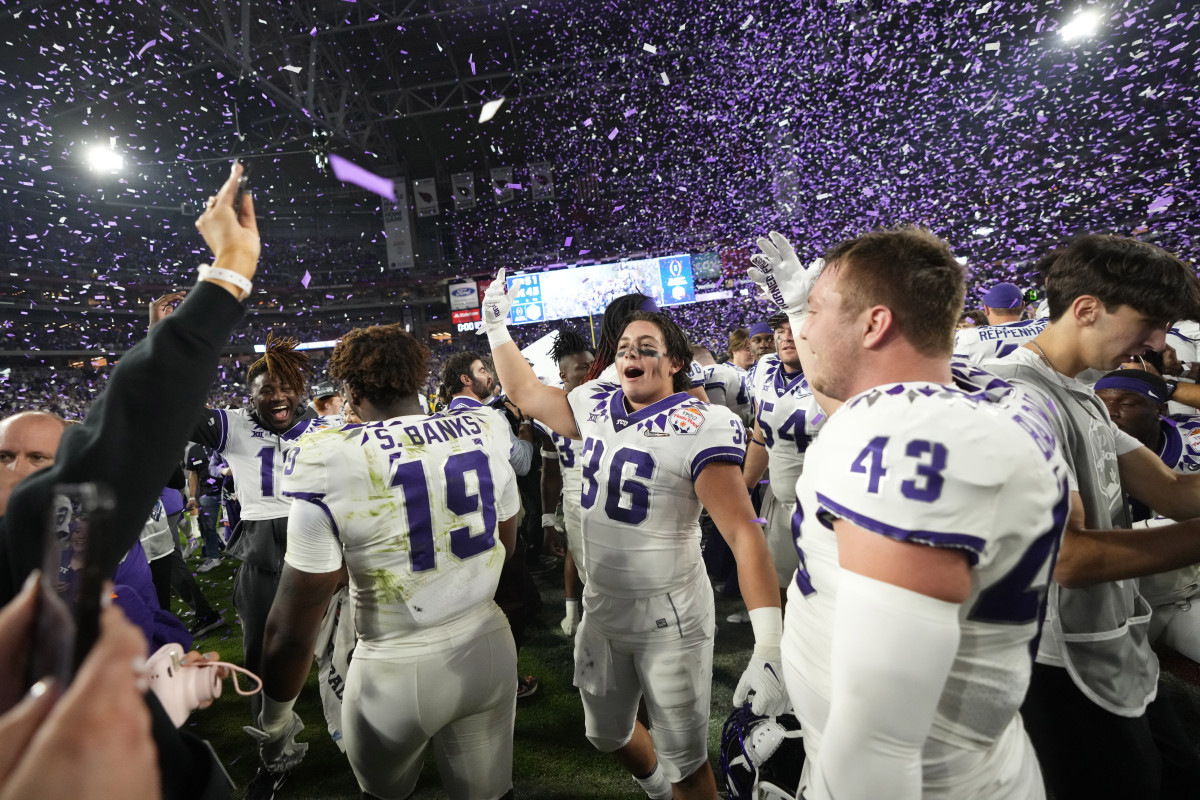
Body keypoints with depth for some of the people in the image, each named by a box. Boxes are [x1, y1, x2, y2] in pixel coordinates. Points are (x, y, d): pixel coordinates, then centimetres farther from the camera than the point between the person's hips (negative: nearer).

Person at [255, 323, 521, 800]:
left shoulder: (331, 464, -19)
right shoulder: (484, 434, -7)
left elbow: (292, 630, -14)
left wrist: (275, 722, 3)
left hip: (397, 669, -2)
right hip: (488, 645, 3)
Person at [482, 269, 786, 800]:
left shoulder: (698, 426, -20)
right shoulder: (595, 407, 0)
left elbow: (743, 533, -26)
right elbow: (526, 392, 14)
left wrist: (769, 644, -33)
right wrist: (496, 326, 15)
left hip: (670, 617, -6)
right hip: (600, 609, 7)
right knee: (607, 734, 28)